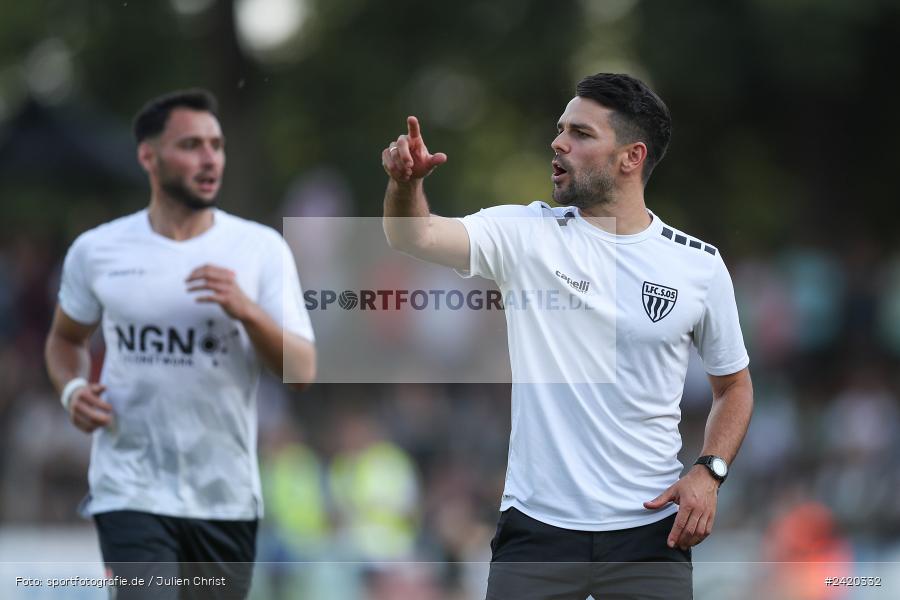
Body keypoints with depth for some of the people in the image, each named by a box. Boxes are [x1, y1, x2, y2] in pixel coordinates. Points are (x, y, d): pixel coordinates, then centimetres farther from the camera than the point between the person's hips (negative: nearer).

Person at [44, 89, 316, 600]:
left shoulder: (261, 248, 0)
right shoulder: (97, 251, 2)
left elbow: (303, 371, -5)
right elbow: (67, 337, 21)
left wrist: (246, 310, -22)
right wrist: (72, 388, -1)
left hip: (226, 496, 2)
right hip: (131, 493, -2)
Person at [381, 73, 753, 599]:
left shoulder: (700, 264, 1)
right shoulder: (526, 234, -1)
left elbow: (734, 384, 12)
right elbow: (416, 237, -15)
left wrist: (709, 473, -3)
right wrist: (406, 182, -36)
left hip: (649, 531, 0)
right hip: (536, 529, 0)